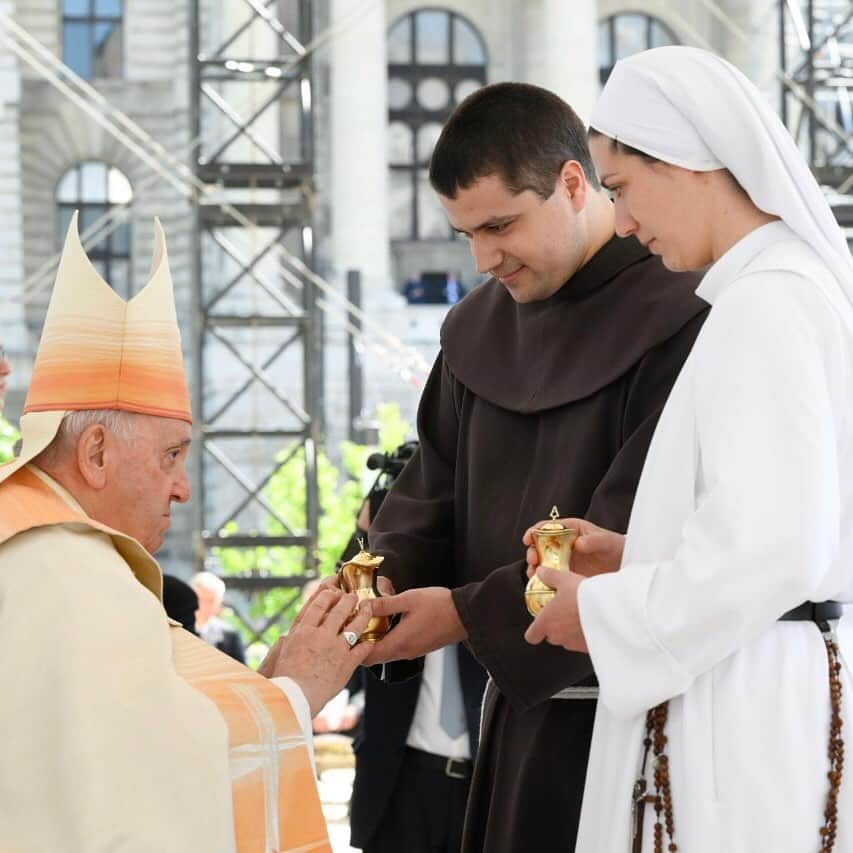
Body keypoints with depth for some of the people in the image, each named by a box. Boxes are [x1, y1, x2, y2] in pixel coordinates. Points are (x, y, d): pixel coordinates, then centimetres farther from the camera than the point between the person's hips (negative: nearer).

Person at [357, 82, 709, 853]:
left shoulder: (676, 317, -14)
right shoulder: (479, 330, 10)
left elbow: (638, 531, -20)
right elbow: (436, 487, 12)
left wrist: (469, 613, -19)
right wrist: (385, 580, -9)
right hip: (519, 694, 7)